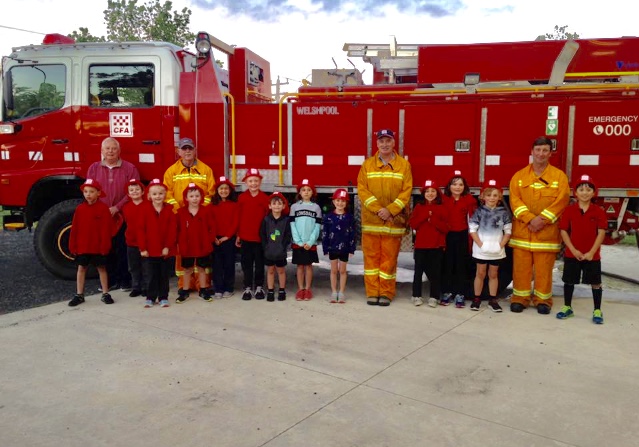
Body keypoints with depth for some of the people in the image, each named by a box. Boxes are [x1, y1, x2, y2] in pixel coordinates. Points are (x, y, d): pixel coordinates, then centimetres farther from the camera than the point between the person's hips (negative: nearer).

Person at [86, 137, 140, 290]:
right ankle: (111, 281, 18)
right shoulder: (94, 168, 10)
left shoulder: (129, 168, 1)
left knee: (123, 249, 2)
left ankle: (125, 280, 13)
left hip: (123, 216, -2)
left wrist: (116, 208, -13)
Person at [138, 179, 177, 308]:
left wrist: (168, 246, -11)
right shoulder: (145, 210, -3)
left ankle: (163, 297, 21)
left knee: (165, 276, 10)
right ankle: (150, 297, 21)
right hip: (150, 250, 0)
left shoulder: (169, 210, -3)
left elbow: (173, 230, -6)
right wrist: (142, 248, -8)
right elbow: (141, 230, -4)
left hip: (166, 250, 0)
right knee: (152, 276, 10)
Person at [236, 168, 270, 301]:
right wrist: (237, 235, 3)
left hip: (260, 237, -1)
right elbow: (238, 217, 3)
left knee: (259, 263, 10)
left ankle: (259, 287, 22)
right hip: (245, 237, 1)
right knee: (247, 263, 9)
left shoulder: (265, 198, -4)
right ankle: (248, 288, 19)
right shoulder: (242, 197, 0)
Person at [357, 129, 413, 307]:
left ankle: (386, 293, 12)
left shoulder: (404, 164, 4)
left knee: (389, 258, 3)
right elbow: (362, 189, -2)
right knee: (371, 257, 4)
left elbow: (406, 191, -2)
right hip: (371, 219, 1)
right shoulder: (367, 164, 6)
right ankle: (372, 292, 11)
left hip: (394, 220, -1)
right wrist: (377, 209, -14)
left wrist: (390, 210, -13)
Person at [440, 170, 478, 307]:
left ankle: (460, 294, 12)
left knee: (461, 265, 5)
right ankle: (447, 292, 18)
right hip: (447, 235, 1)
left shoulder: (469, 200, -3)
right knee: (447, 264, 7)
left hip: (462, 235, -1)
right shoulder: (444, 199, 0)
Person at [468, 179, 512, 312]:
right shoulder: (479, 211, -5)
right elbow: (472, 230, -6)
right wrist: (481, 245, -12)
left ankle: (493, 300, 20)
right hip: (481, 250, -1)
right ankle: (477, 298, 17)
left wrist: (501, 245, -9)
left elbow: (508, 231, 1)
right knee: (480, 273, 7)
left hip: (496, 250, 1)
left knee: (493, 274, 11)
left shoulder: (504, 212, -1)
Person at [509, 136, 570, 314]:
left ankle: (543, 300, 18)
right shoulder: (519, 176, 7)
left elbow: (562, 200, -5)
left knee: (544, 269, 4)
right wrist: (529, 219, -17)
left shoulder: (559, 176, 4)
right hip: (522, 230, 1)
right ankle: (520, 298, 17)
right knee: (521, 267, 5)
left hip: (547, 232, -1)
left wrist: (541, 219, -15)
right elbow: (515, 200, -3)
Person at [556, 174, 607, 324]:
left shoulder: (599, 211, -4)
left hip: (592, 255, -1)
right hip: (572, 254, 1)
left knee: (595, 282, 6)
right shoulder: (569, 210, -2)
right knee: (569, 281, 9)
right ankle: (567, 308, 23)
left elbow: (601, 233, -6)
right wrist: (573, 250, -11)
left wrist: (592, 252, -13)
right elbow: (563, 231, -3)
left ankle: (597, 311, 17)